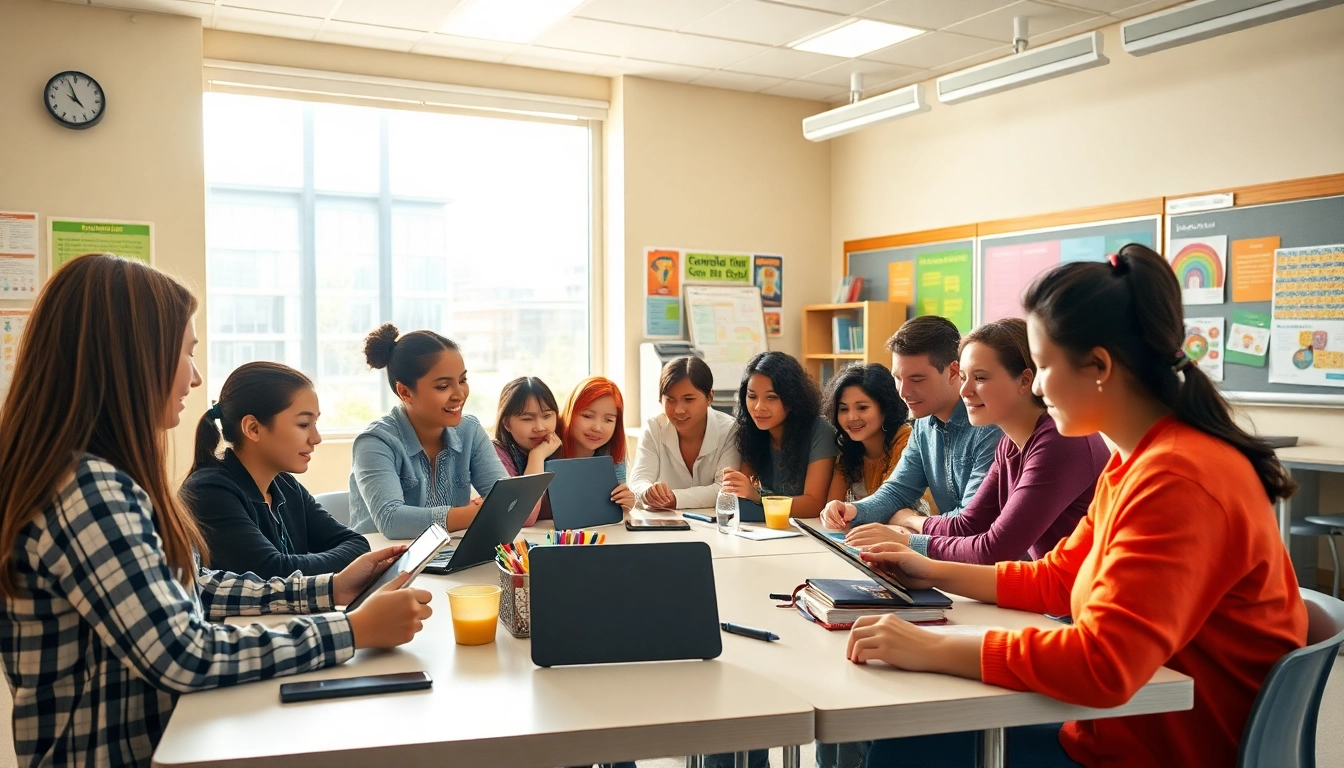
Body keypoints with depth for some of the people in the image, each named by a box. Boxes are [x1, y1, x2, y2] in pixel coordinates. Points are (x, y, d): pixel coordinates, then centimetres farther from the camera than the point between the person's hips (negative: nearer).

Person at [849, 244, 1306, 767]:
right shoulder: (1137, 463, 6)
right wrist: (937, 574, 8)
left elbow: (1103, 664, -34)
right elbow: (1060, 578, 15)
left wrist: (932, 650, -28)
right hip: (1125, 724, 9)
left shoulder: (1177, 479, -27)